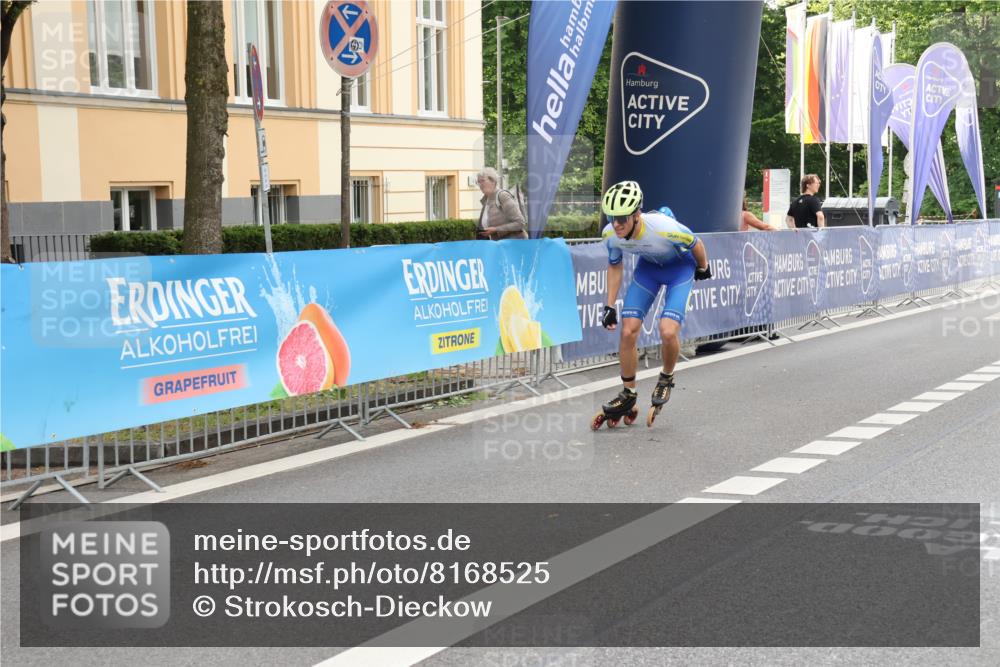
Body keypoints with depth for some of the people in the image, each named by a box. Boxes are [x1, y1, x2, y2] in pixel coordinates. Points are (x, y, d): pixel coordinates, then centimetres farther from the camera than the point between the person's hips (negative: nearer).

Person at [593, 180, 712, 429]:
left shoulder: (664, 228, -39)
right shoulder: (610, 234, -24)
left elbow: (695, 245, -17)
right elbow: (615, 266, -2)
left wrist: (703, 269, 2)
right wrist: (610, 306, -3)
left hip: (679, 266, -4)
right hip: (648, 266, 4)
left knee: (668, 331, -22)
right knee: (628, 331, -6)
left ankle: (666, 378, 9)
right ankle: (628, 396, 10)